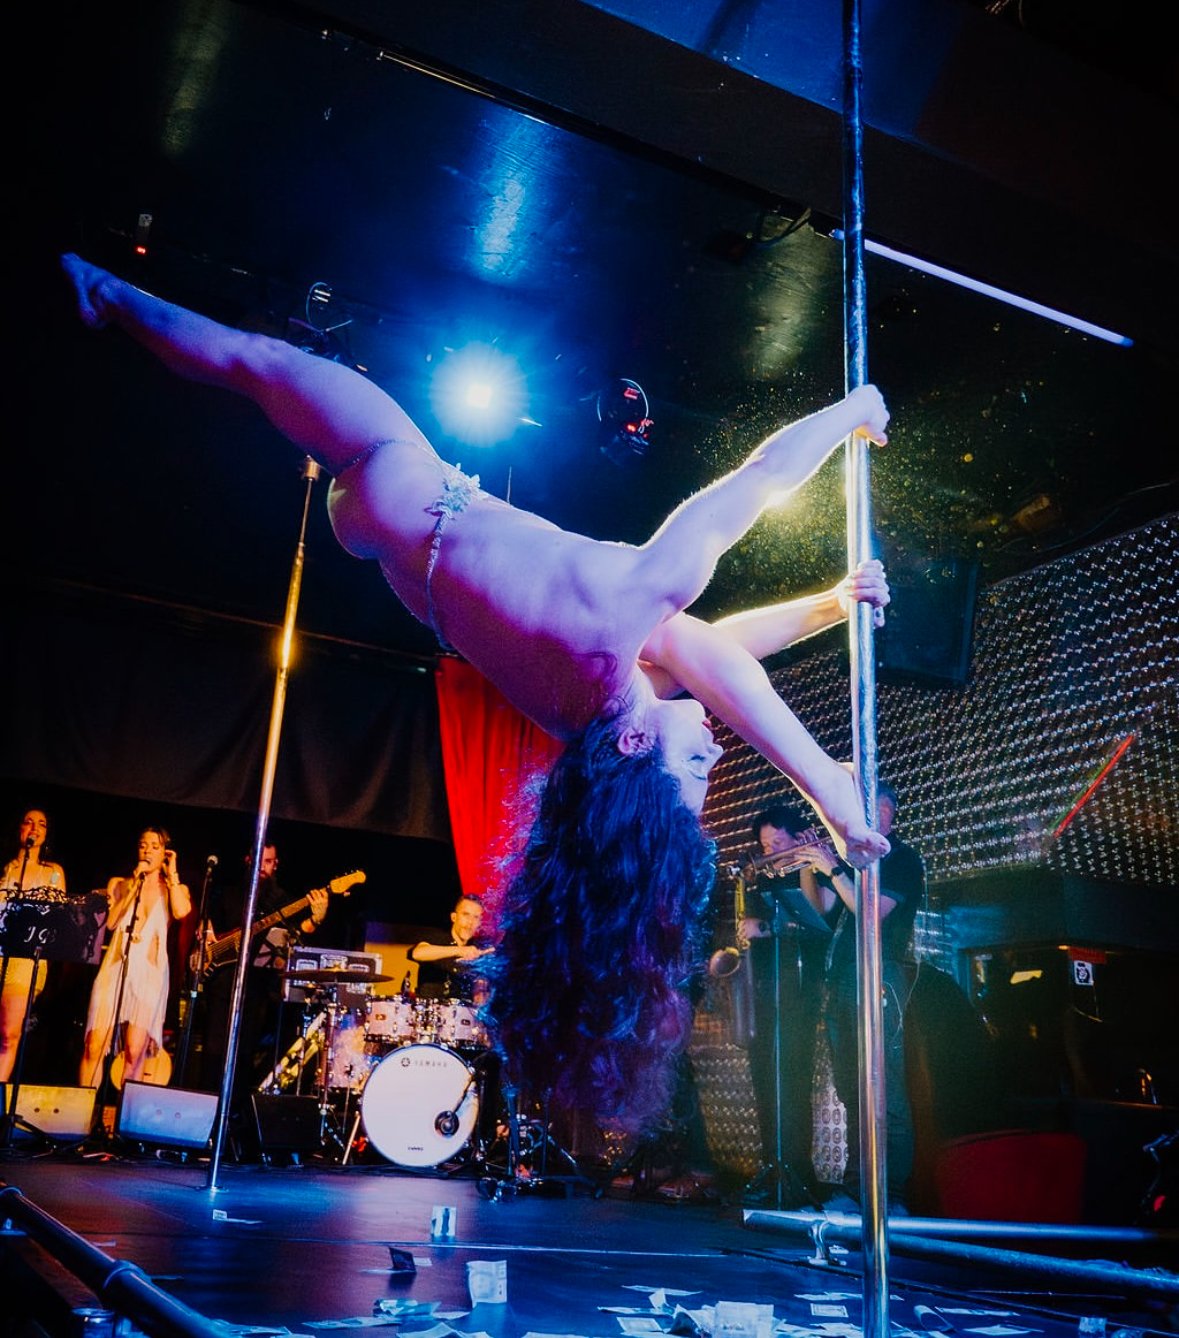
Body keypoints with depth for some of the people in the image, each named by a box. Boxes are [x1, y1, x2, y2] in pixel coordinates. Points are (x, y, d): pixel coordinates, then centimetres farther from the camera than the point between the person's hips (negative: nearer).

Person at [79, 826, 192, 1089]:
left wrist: (172, 873, -1)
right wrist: (135, 885, -1)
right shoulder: (120, 884, 16)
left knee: (135, 1052, -11)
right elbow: (110, 922, 0)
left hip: (150, 972, -1)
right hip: (115, 968, 1)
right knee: (94, 1046, -9)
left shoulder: (174, 889, 13)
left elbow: (181, 911, -11)